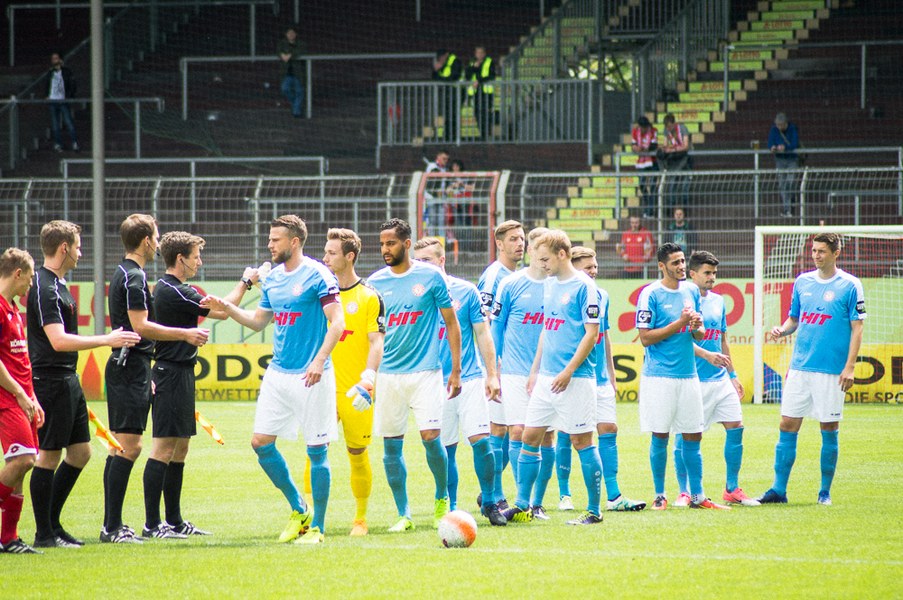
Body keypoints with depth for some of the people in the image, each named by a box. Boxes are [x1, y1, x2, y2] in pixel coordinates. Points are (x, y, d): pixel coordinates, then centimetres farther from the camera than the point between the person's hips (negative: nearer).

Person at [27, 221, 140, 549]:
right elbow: (58, 340, -26)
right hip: (51, 381, -10)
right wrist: (106, 340, -23)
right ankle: (44, 533, 0)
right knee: (49, 455, -5)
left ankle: (52, 524, 19)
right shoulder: (44, 288, -17)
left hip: (67, 379, 10)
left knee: (80, 452, 12)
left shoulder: (57, 284, 15)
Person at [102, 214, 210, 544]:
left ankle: (112, 525, 12)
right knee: (130, 445, -12)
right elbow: (140, 326, -21)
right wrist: (185, 334, -15)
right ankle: (113, 527, -15)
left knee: (121, 446, 11)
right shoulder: (134, 276, -14)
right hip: (132, 367, -11)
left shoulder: (123, 274, 18)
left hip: (124, 366, 11)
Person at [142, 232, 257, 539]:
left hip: (175, 373, 11)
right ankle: (152, 524, -10)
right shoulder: (176, 292, -17)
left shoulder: (164, 288, 15)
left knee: (179, 448, 13)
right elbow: (221, 311, -13)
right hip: (173, 374, -11)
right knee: (164, 448, -10)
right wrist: (245, 282, -1)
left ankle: (174, 521, 18)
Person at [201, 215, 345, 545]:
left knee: (316, 450, -1)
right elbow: (259, 320, 23)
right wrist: (227, 308, 8)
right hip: (278, 374, 8)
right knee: (261, 442, 3)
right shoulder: (273, 279, 12)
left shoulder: (317, 276, -10)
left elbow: (337, 322, -15)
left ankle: (317, 527, 7)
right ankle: (298, 510, 18)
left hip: (311, 377, -8)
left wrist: (319, 361, -26)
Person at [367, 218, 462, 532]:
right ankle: (403, 515, 10)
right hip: (388, 374, 3)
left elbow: (451, 322, 4)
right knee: (391, 446, 1)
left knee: (431, 436, -12)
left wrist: (456, 370, 0)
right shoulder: (375, 282, 7)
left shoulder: (430, 276, -1)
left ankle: (442, 498, 12)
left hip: (425, 373, -3)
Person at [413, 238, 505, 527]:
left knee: (481, 440, -11)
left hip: (470, 380, -1)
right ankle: (450, 510, 13)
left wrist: (492, 375, 1)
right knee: (445, 449, 3)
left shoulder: (466, 291, 3)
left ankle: (489, 503, 3)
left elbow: (482, 334, 6)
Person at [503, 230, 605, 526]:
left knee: (581, 441, -2)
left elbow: (591, 333, -13)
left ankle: (594, 510, 6)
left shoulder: (583, 286, -10)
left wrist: (568, 371, -18)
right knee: (530, 437, 6)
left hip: (575, 379, -8)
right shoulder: (549, 284, 14)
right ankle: (522, 506, 11)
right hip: (546, 377, 8)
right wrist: (534, 370, 19)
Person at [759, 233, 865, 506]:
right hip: (799, 367, 4)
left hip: (831, 370, -4)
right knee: (787, 426, 1)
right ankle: (778, 489, 5)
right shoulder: (802, 282, 11)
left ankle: (825, 491, 11)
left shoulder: (849, 285, -3)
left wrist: (849, 366, -11)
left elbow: (857, 328, -4)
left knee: (829, 430, 2)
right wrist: (782, 329, -2)